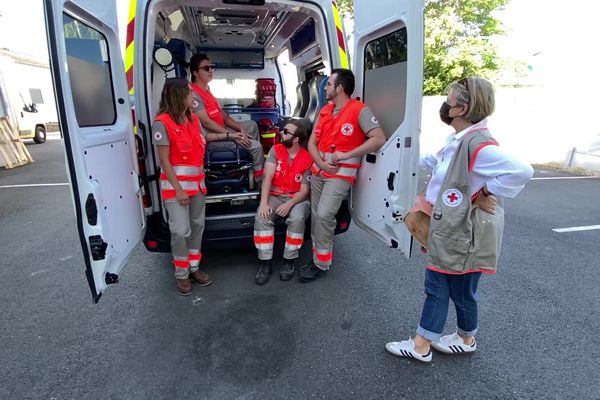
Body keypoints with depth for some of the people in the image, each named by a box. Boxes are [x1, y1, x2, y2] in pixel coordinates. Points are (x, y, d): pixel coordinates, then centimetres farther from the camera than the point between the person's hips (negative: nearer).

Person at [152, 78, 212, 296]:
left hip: (197, 183, 7)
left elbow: (201, 146, 20)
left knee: (197, 226, 11)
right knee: (181, 231, -4)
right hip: (175, 184, -7)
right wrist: (178, 189, -17)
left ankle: (194, 267, 26)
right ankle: (181, 274, 13)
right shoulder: (162, 123, -13)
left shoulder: (193, 119, 8)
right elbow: (164, 161, -14)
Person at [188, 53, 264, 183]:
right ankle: (259, 180, 0)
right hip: (211, 138, -10)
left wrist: (240, 128, 0)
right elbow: (206, 122, -24)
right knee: (256, 146, -16)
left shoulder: (207, 90, 14)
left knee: (252, 125, 17)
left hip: (221, 130, 10)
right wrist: (231, 135, -23)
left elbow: (223, 115, 12)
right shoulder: (194, 94, -17)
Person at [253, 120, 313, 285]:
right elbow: (268, 177, -9)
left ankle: (289, 260, -11)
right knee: (261, 218, -26)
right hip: (275, 195, 2)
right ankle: (265, 262, -13)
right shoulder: (276, 150, 0)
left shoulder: (308, 159, -7)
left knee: (297, 219, -33)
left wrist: (289, 205, -25)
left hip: (297, 198, -2)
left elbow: (304, 190, -8)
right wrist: (263, 202, -22)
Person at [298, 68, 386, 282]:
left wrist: (347, 154, -18)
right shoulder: (324, 111, 14)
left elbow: (379, 139, -17)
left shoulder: (359, 110, -8)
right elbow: (312, 142, 13)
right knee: (315, 216, 9)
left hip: (341, 173, -7)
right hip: (319, 170, 7)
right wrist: (321, 163, -7)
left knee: (324, 216, -15)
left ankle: (321, 264, 1)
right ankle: (317, 257, 23)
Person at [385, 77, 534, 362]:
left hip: (466, 235, -9)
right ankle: (421, 345, 34)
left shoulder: (478, 144, -25)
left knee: (461, 291, 13)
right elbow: (438, 161, 26)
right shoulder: (458, 139, 6)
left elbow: (522, 171, -37)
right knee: (436, 286, 17)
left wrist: (484, 195, -26)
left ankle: (466, 340, 39)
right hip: (448, 231, 10)